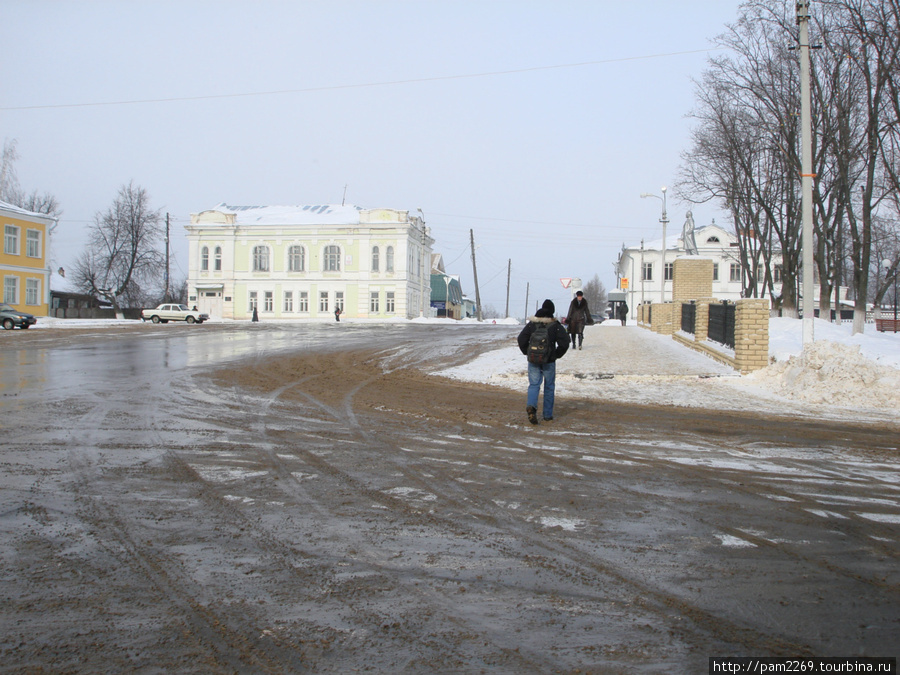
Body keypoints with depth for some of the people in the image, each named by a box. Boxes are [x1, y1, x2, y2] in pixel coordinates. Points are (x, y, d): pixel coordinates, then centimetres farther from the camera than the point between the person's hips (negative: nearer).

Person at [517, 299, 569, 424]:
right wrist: (557, 355, 4)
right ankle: (547, 414, 15)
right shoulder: (556, 326, -4)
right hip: (549, 362, -1)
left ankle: (531, 405, -25)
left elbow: (521, 339, -4)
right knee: (549, 387, 11)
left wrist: (528, 353, 8)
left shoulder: (532, 324, 0)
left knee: (534, 385, 4)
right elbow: (564, 343, -9)